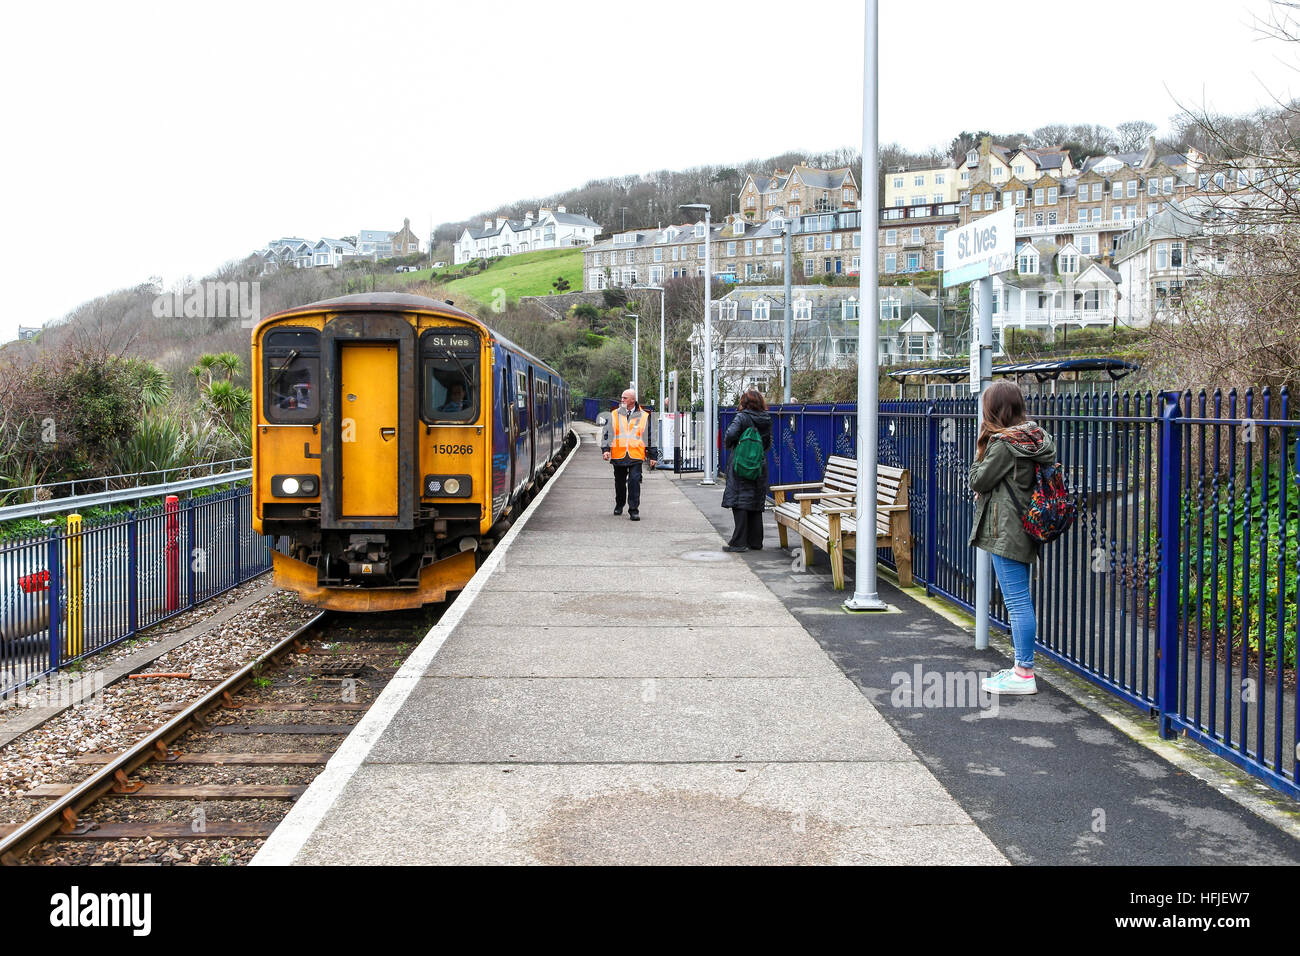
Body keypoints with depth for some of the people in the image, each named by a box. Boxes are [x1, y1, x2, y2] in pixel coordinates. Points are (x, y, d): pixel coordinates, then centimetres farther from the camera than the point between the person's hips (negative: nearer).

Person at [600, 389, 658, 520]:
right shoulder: (614, 415, 7)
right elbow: (606, 433, 7)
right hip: (618, 455, 2)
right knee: (620, 482, 14)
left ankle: (634, 510, -6)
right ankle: (619, 505, 36)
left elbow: (650, 437, 10)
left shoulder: (644, 416, 6)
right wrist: (605, 449, -6)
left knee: (634, 482, -11)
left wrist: (653, 456, 9)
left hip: (636, 456, -2)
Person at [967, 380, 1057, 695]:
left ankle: (1024, 674, 0)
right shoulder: (1036, 438, 10)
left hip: (1005, 532, -9)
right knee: (1020, 601, 15)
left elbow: (977, 481, -9)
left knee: (1017, 601, -5)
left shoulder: (1004, 443, -16)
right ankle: (1022, 667, 23)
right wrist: (988, 492, 11)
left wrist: (980, 446, 0)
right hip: (1024, 528, 10)